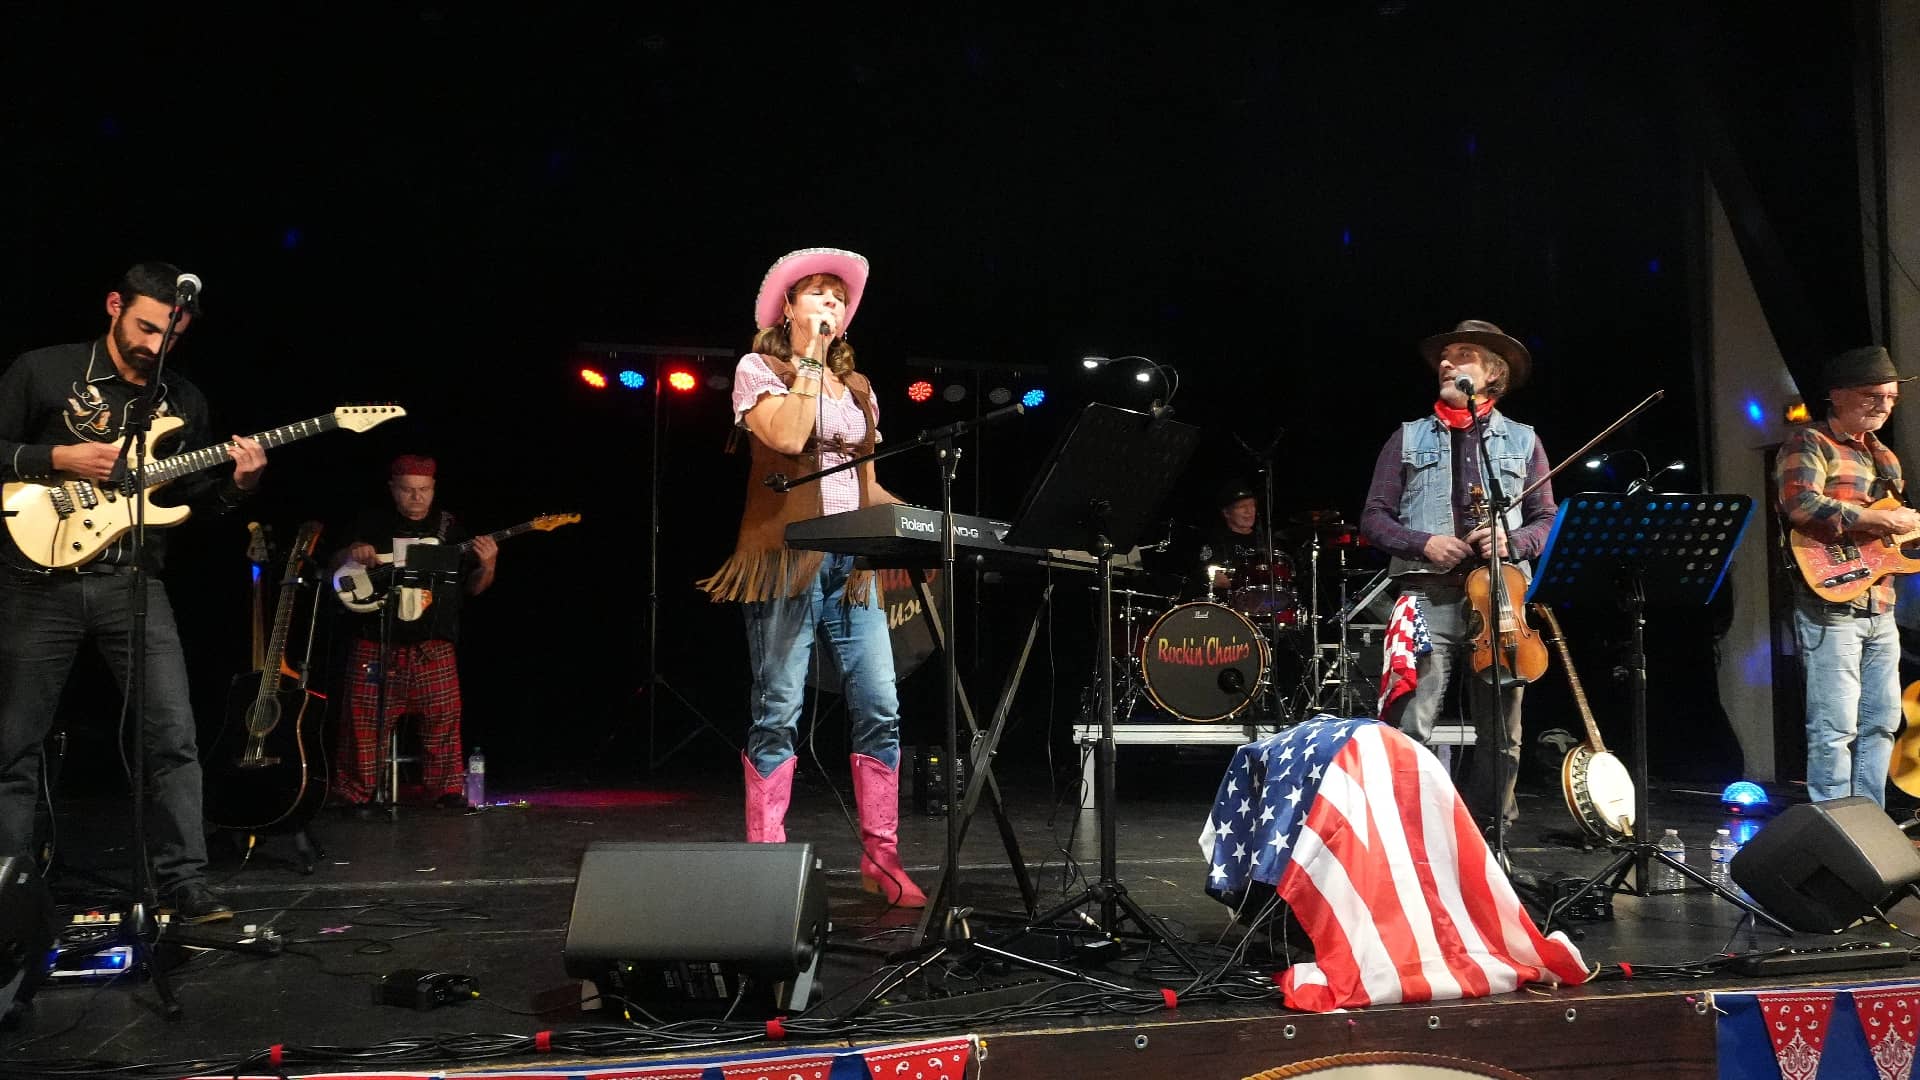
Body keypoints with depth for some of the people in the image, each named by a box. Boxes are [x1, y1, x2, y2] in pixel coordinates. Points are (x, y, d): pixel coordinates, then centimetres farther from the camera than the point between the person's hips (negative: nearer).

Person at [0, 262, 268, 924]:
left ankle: (185, 886, -2)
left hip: (132, 582, 2)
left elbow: (193, 498, 15)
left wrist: (236, 484, -5)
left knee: (173, 736, -7)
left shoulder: (184, 400, 11)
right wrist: (58, 459, -13)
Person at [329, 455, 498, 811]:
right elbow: (334, 568, 11)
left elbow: (472, 587, 10)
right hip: (375, 643, 0)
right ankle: (353, 792, 12)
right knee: (364, 718, 0)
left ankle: (447, 789, 7)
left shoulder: (450, 528, 10)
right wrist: (351, 554, -11)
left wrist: (488, 565, -11)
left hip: (433, 646, 1)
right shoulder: (371, 524, 8)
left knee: (443, 716, -4)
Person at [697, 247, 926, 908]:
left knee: (880, 711, -1)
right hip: (785, 559, -5)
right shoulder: (759, 369, 3)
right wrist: (808, 363, -7)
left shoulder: (858, 389, 21)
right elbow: (787, 437, -17)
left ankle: (880, 858, 7)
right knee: (778, 715, -5)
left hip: (851, 563, 6)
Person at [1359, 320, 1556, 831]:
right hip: (1428, 596, -1)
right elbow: (1373, 518, 10)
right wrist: (1422, 543, -8)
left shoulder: (1523, 441, 16)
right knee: (1409, 728, -12)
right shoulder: (1408, 438, 14)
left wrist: (1512, 541, -8)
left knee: (1501, 734, 3)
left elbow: (1547, 520, 14)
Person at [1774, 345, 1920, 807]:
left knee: (1881, 723, 11)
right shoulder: (1809, 444, -5)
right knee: (1835, 727, -8)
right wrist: (1881, 518, -18)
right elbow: (1801, 506, -23)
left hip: (1880, 608, 9)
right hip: (1831, 606, -9)